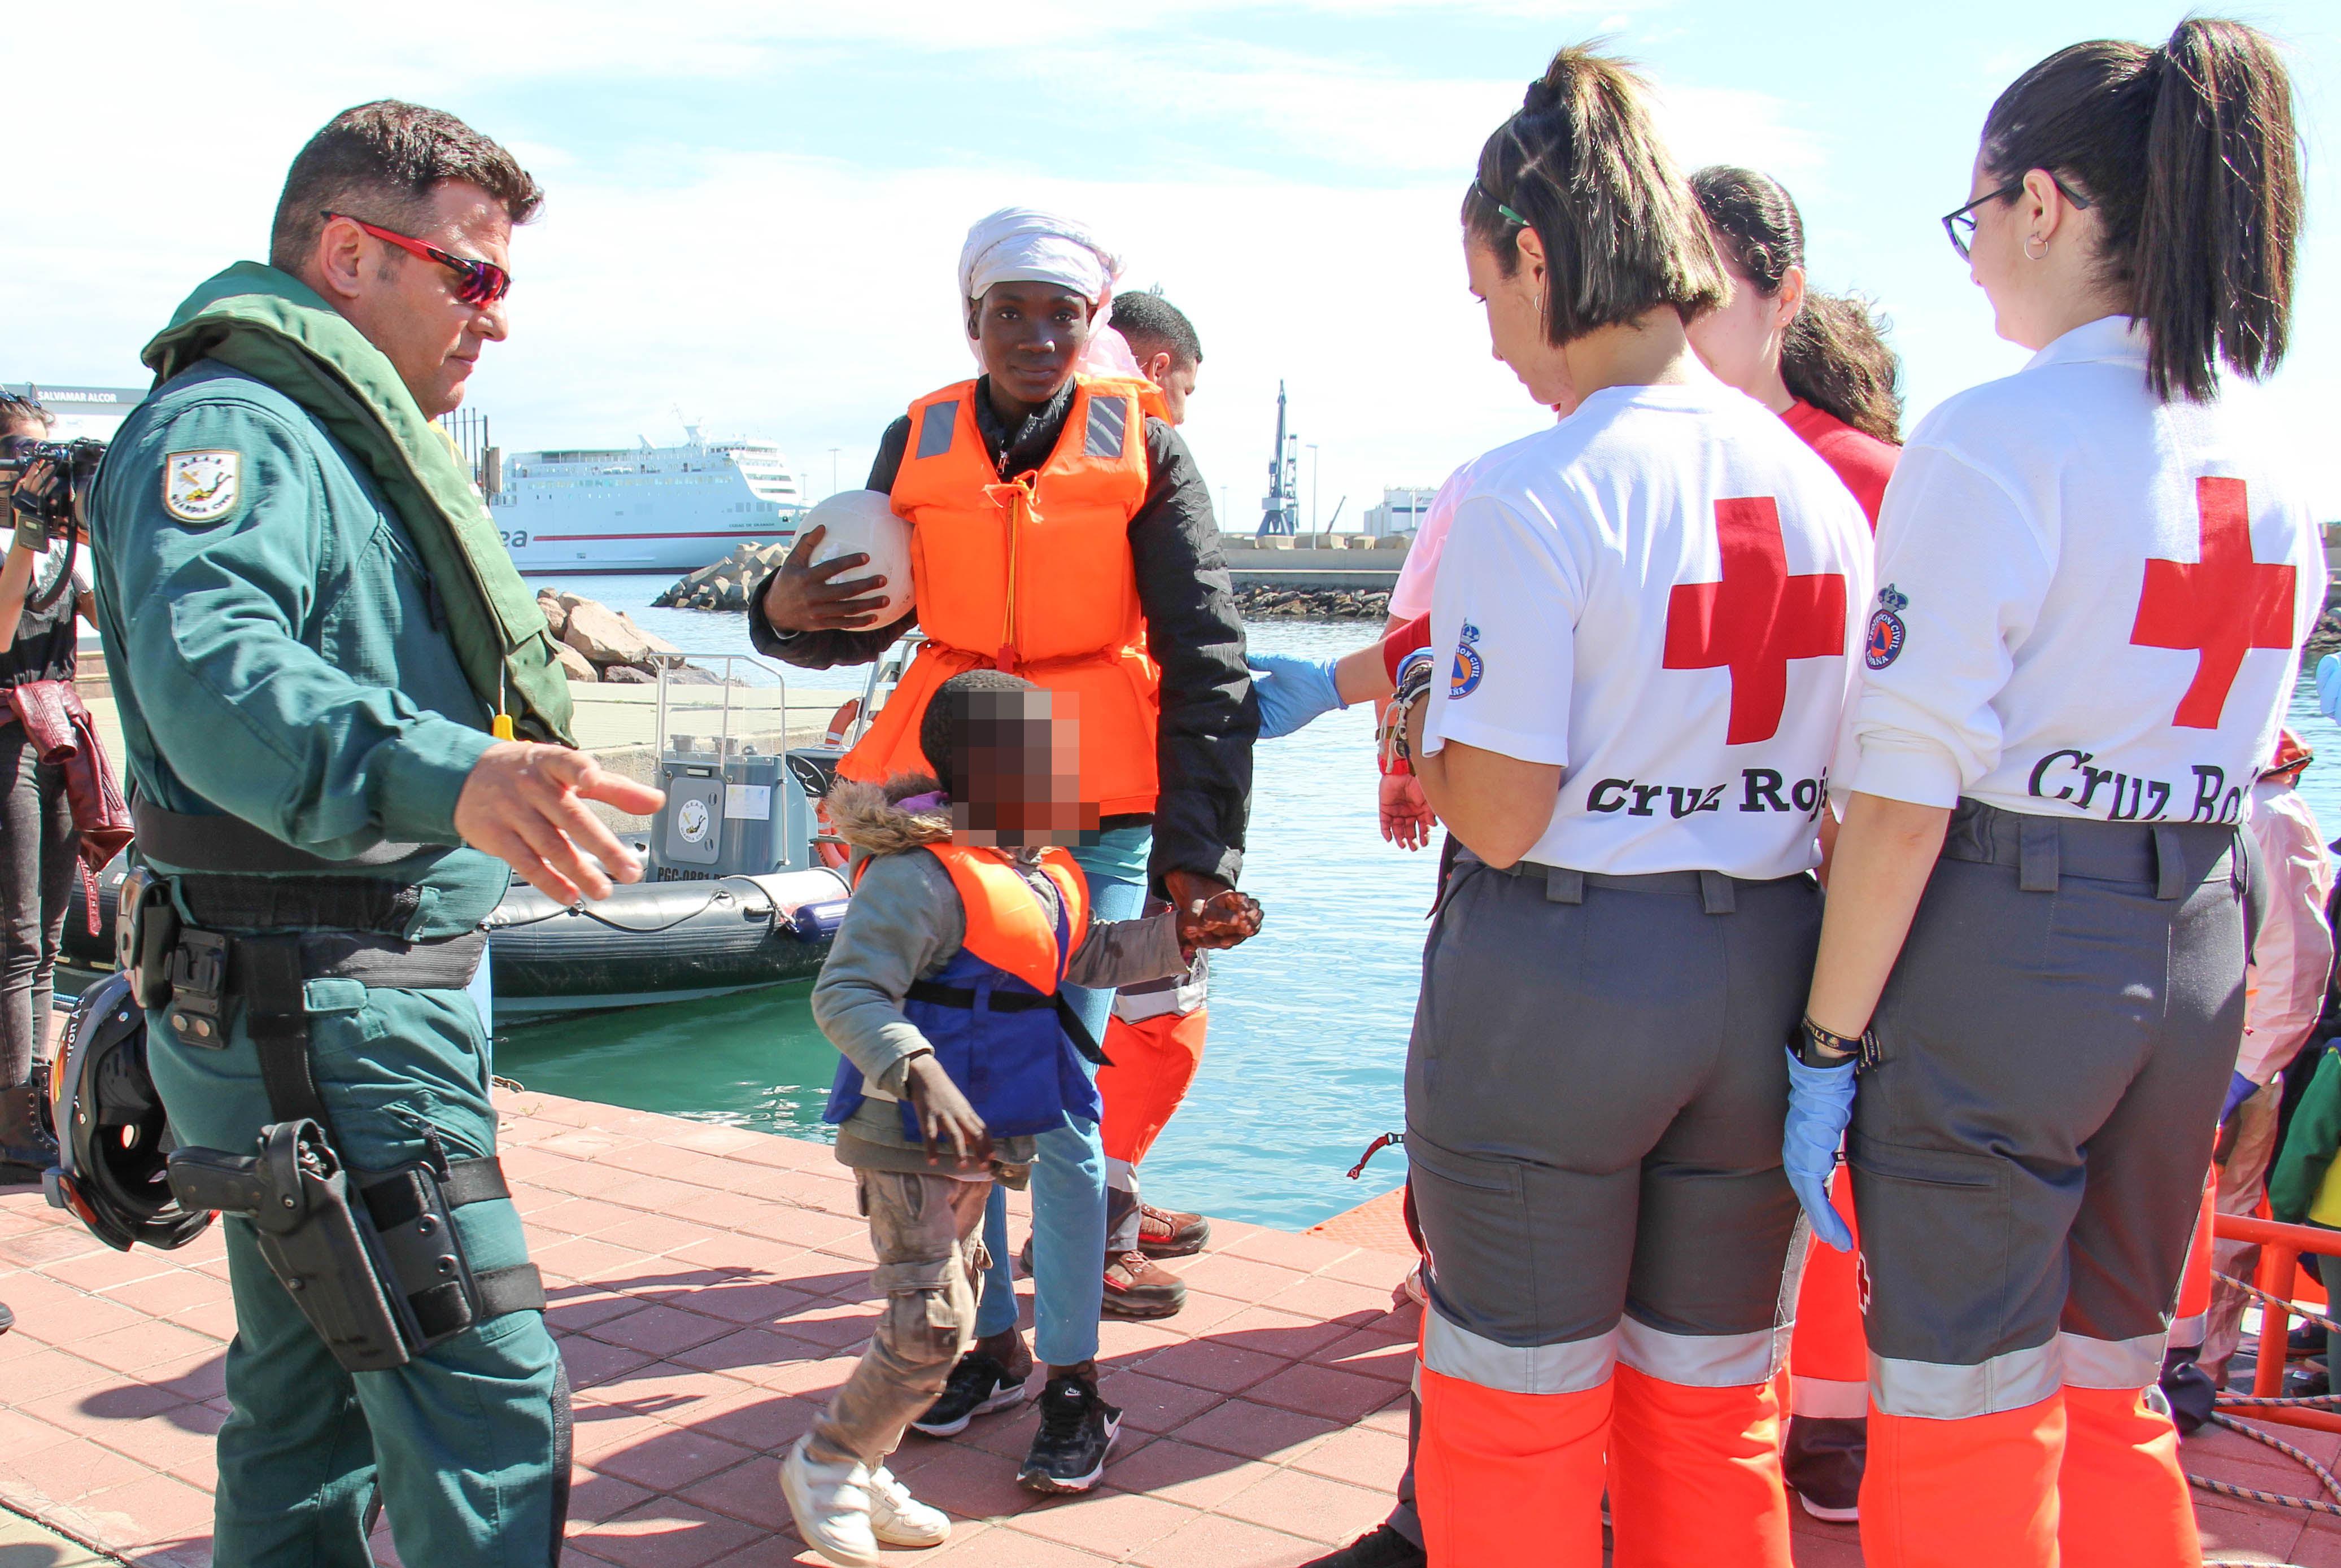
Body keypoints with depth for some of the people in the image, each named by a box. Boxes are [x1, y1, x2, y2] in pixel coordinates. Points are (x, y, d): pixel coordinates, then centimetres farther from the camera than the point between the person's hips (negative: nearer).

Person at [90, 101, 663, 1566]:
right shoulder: (230, 424, -15)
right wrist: (444, 774, -52)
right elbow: (213, 670, -36)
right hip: (319, 1006, -11)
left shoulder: (336, 435, 19)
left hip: (345, 999, 11)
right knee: (491, 1401, -10)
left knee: (314, 1391, 19)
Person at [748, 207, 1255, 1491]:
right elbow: (863, 622, 12)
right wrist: (790, 608, -13)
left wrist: (1197, 847, -9)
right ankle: (994, 1343, 27)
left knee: (1057, 1102, -3)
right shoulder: (920, 443, 6)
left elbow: (1204, 662, -4)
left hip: (1095, 820, -3)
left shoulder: (1144, 447, -2)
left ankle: (1073, 1379, 14)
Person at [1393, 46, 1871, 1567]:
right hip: (1766, 978, 6)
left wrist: (1420, 717, 1)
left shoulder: (1529, 496, -16)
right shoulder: (1823, 487, 4)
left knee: (1518, 1412, 12)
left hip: (1554, 981, -6)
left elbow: (1497, 815, -17)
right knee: (1720, 1404, 20)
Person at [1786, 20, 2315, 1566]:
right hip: (2197, 957, 8)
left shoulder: (1994, 439, -15)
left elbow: (1907, 791, -17)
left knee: (1964, 1427, 7)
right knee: (2112, 1396, 23)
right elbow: (2237, 763, 14)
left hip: (2000, 965, -7)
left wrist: (1829, 1042, -11)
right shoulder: (2269, 468, 8)